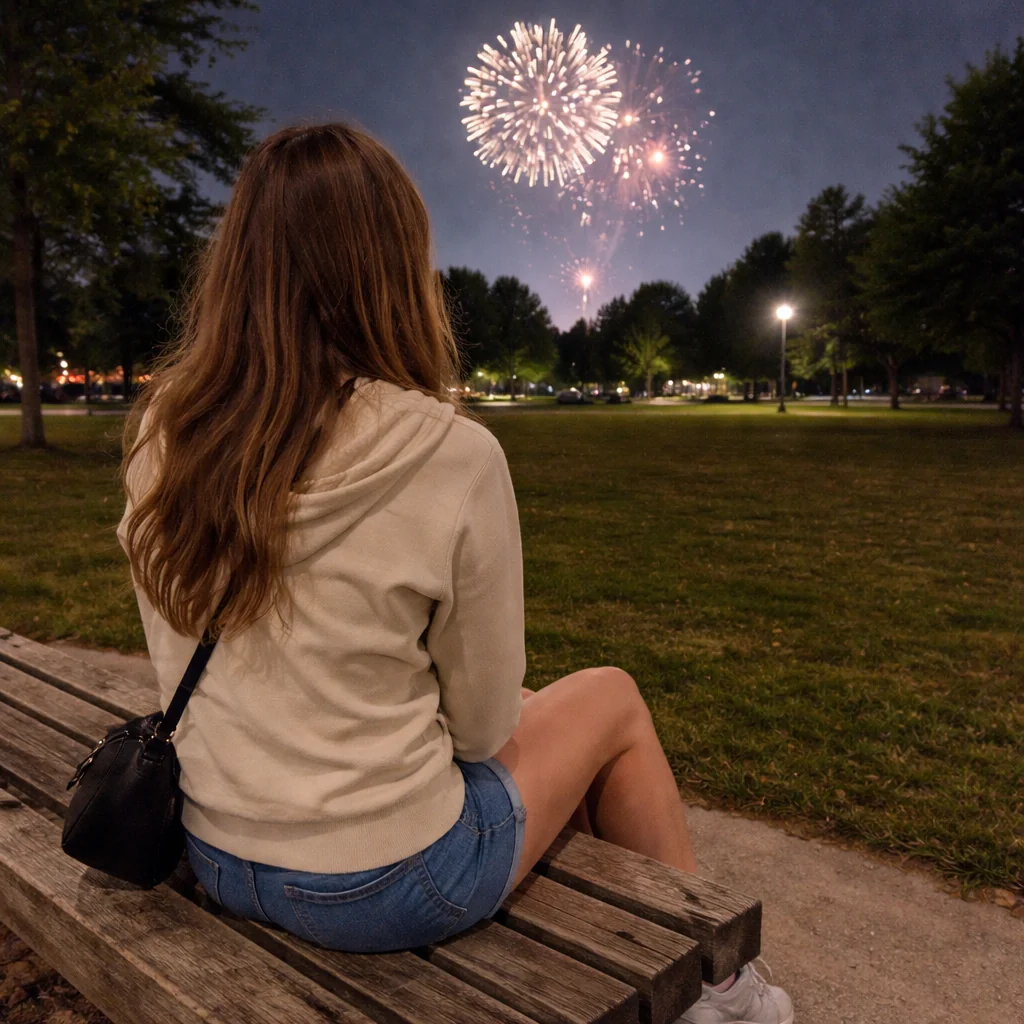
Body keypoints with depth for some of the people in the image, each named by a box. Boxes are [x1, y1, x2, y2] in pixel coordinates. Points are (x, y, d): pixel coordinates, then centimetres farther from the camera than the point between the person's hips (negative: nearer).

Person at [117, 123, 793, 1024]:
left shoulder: (159, 435, -7)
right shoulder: (453, 456, -23)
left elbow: (179, 678, 4)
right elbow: (482, 722, -13)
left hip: (217, 862, 6)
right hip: (385, 887, -6)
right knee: (612, 698, 16)